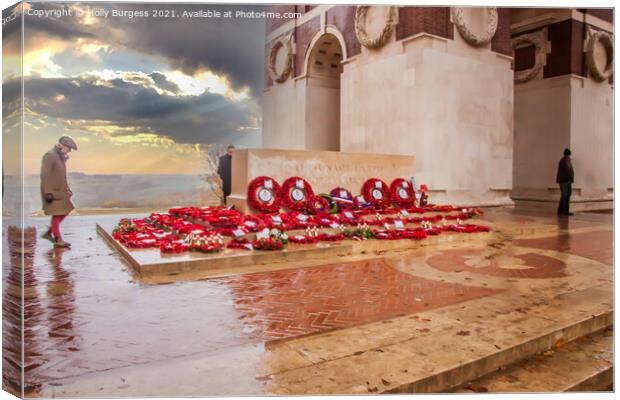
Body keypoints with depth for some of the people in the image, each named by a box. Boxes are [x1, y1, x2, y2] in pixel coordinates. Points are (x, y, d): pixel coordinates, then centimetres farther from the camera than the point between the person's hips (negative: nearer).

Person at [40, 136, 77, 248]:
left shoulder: (61, 157, 13)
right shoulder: (49, 156, -15)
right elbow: (45, 175, -20)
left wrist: (67, 189, 19)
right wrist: (48, 193, -24)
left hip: (60, 190, 9)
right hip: (52, 192, -9)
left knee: (64, 212, 11)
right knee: (57, 214, -5)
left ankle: (49, 233, 22)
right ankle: (58, 240, 3)